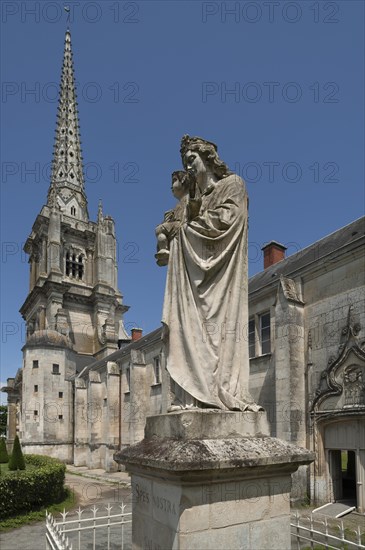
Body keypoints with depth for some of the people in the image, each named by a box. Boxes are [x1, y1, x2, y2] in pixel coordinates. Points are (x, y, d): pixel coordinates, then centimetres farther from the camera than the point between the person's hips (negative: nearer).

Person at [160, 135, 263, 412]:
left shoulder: (232, 184, 6)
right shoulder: (195, 194, 26)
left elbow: (225, 219, -8)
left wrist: (190, 225, 2)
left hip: (220, 269, -6)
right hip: (195, 267, 6)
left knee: (218, 325, -13)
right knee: (194, 326, -5)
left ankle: (222, 392, -13)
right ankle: (199, 393, -7)